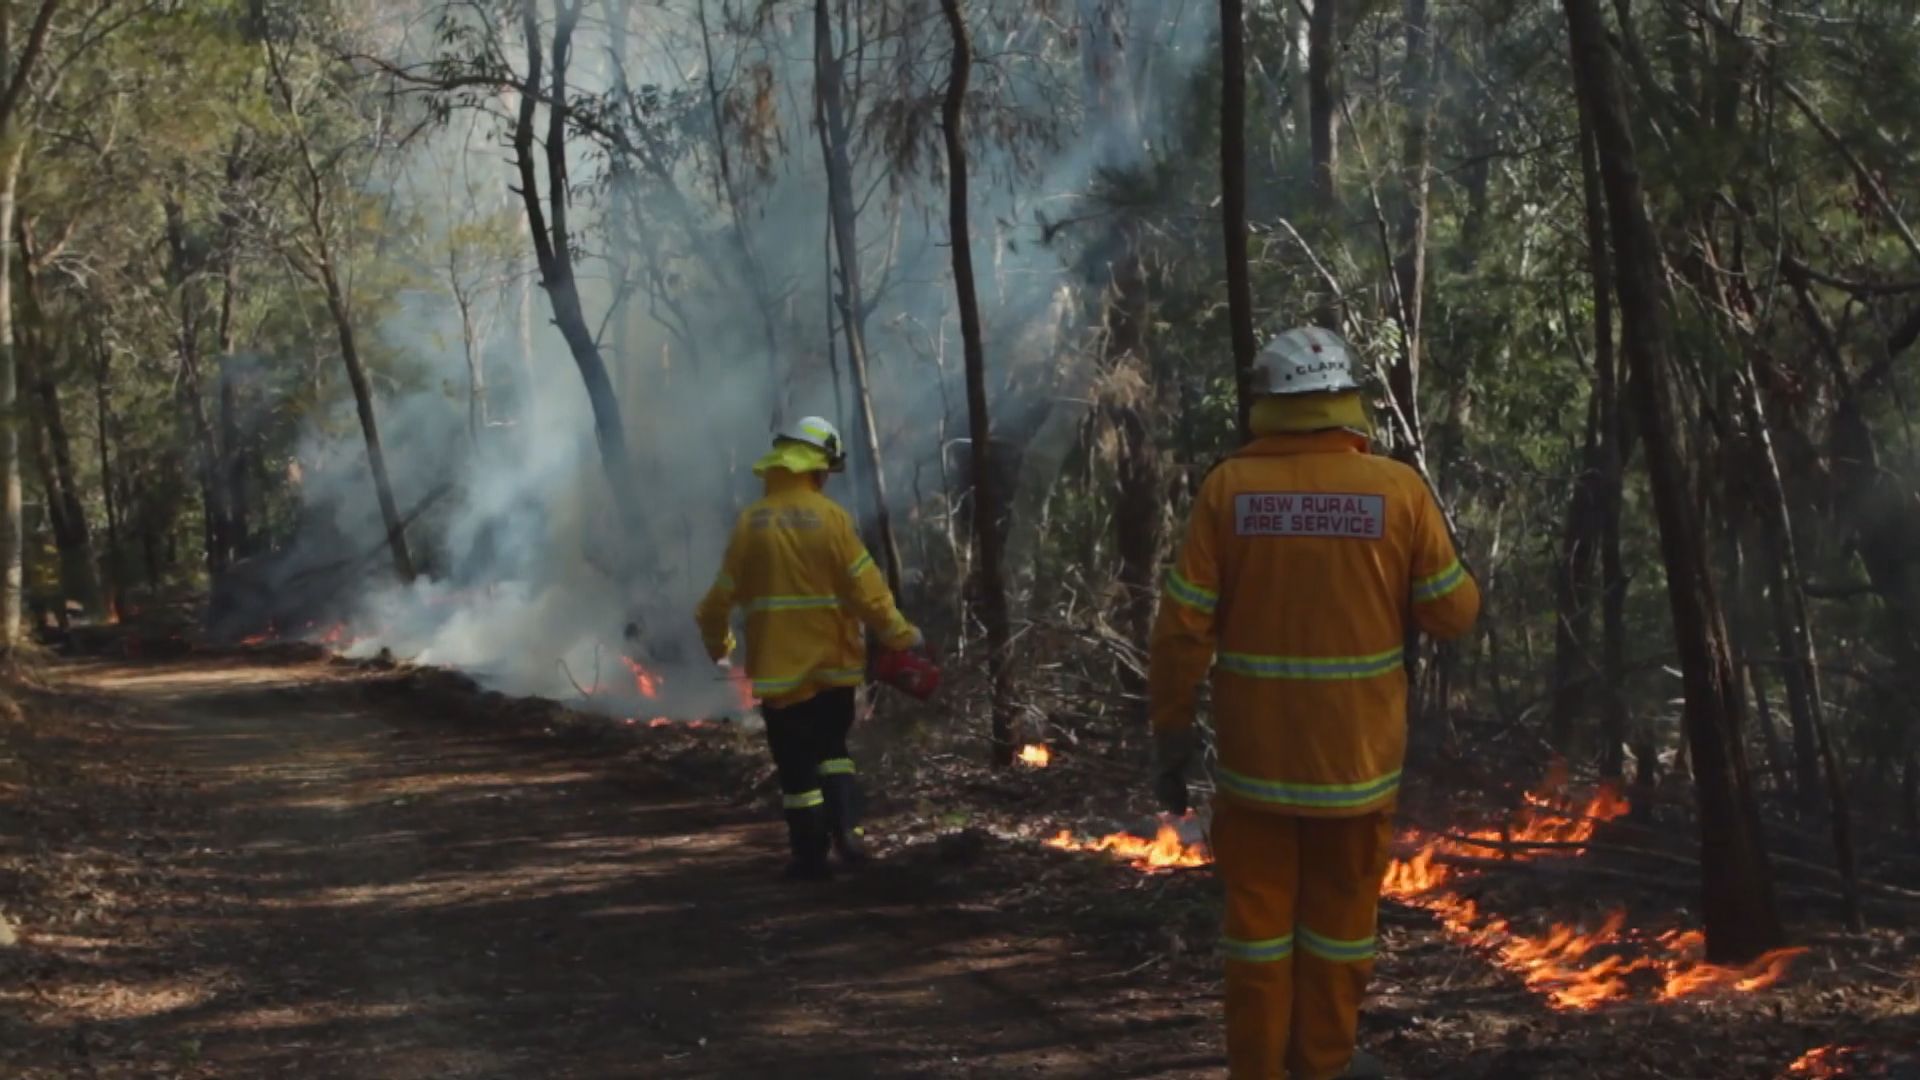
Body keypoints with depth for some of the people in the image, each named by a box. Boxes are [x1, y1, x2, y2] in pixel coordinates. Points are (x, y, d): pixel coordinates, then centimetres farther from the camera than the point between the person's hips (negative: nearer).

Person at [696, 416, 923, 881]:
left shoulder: (751, 522, -4)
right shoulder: (830, 516, -7)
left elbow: (724, 592, 1)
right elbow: (865, 586, -9)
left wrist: (716, 640, 18)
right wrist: (899, 634, 3)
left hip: (778, 665, -1)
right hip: (833, 663, 1)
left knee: (796, 763, 6)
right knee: (833, 748, 20)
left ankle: (811, 855, 7)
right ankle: (846, 830, 4)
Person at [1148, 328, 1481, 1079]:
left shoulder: (1228, 488, -9)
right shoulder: (1399, 489, -9)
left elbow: (1184, 627, -8)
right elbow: (1453, 613, -2)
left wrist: (1171, 732, 1)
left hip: (1256, 751, 0)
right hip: (1357, 751, 0)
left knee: (1257, 913, 11)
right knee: (1339, 914, 15)